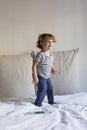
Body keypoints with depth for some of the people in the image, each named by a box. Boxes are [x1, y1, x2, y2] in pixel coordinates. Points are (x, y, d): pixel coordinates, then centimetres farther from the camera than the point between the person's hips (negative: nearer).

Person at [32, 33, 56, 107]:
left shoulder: (51, 54, 1)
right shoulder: (40, 55, -24)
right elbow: (34, 66, -21)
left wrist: (53, 69, 0)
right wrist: (35, 77, -22)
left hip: (47, 76, 8)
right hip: (40, 76, -8)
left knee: (50, 88, 14)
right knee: (43, 89, -12)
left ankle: (51, 101, 33)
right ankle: (38, 103, 6)